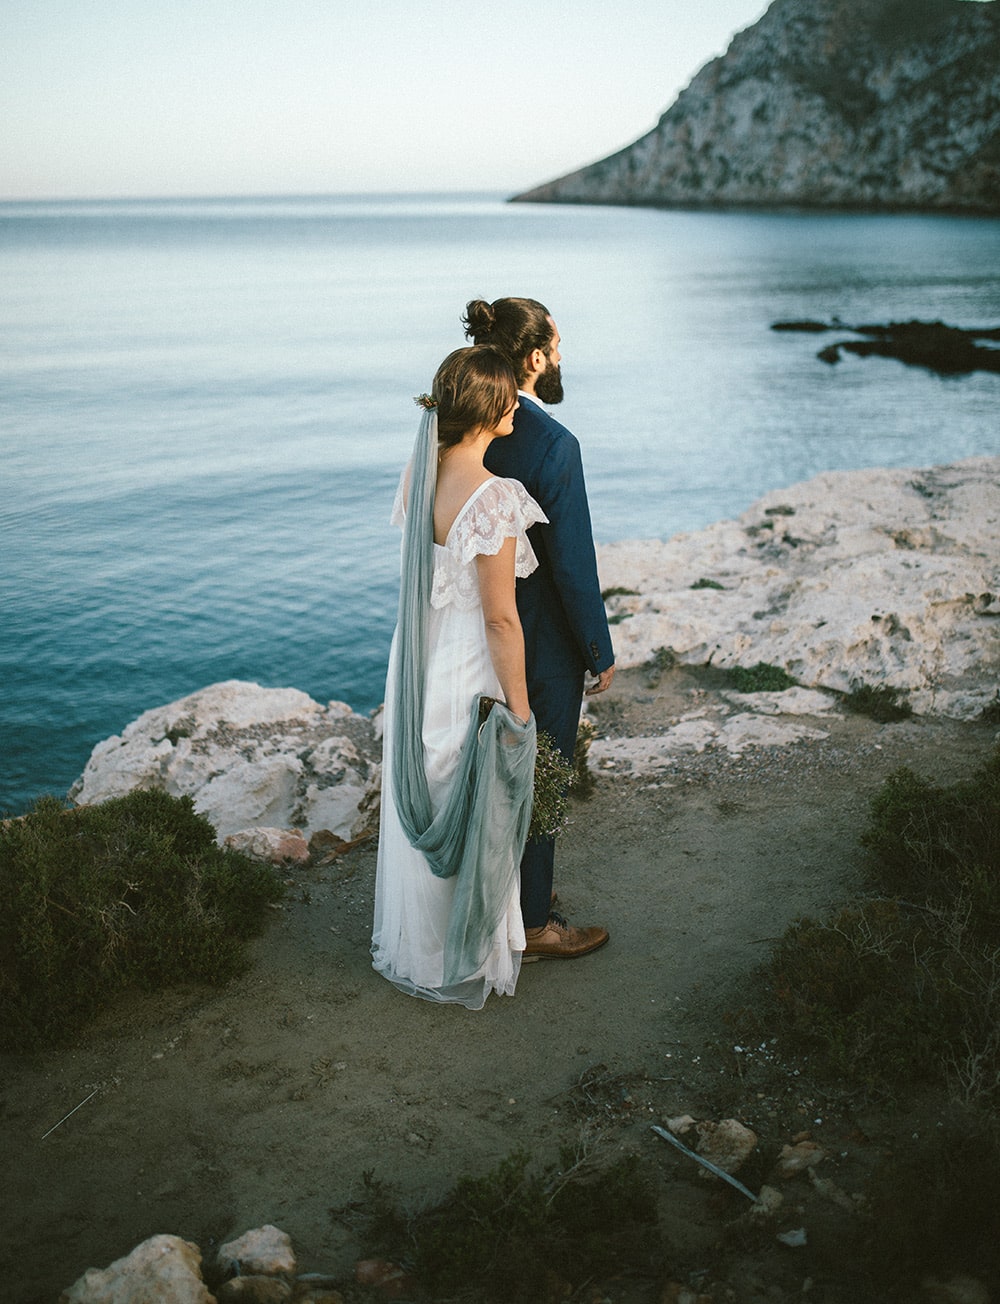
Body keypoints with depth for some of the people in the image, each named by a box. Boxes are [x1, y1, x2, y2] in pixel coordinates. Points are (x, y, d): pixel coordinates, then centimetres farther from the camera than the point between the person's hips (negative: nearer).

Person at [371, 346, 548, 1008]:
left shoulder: (418, 472, -1)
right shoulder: (494, 496, -26)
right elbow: (500, 616, -22)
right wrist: (519, 708, -12)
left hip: (418, 664, 8)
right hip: (471, 677, -8)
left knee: (421, 812, 23)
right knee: (475, 822, 11)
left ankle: (412, 946, 42)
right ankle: (464, 962, 29)